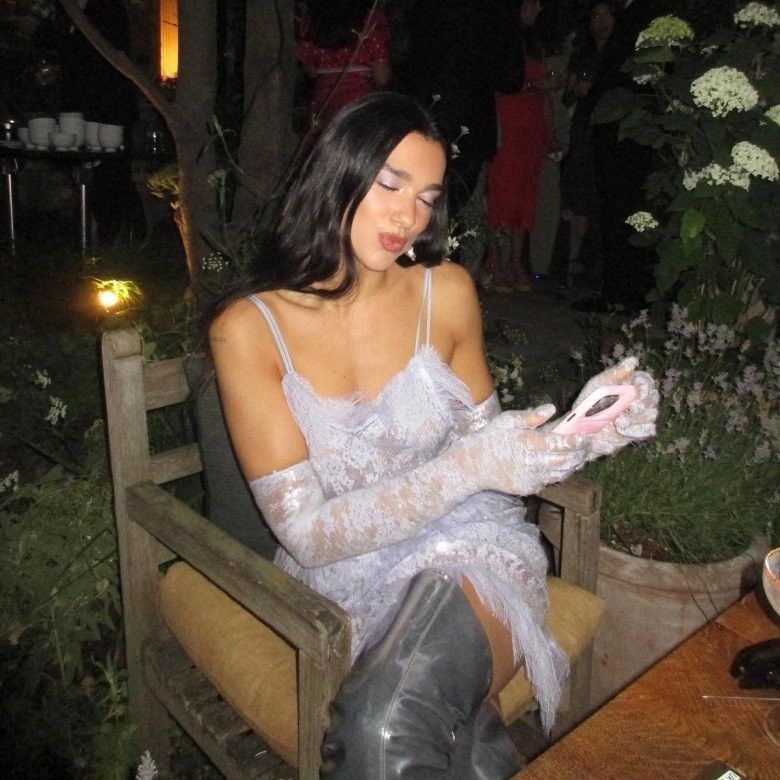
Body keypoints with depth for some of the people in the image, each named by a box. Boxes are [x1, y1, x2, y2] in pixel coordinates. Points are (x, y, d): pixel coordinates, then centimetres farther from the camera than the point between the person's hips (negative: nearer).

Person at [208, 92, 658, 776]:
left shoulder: (447, 291, -2)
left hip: (471, 550, 1)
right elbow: (306, 533, -13)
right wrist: (471, 465, -23)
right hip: (345, 578, 0)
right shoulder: (248, 327, -9)